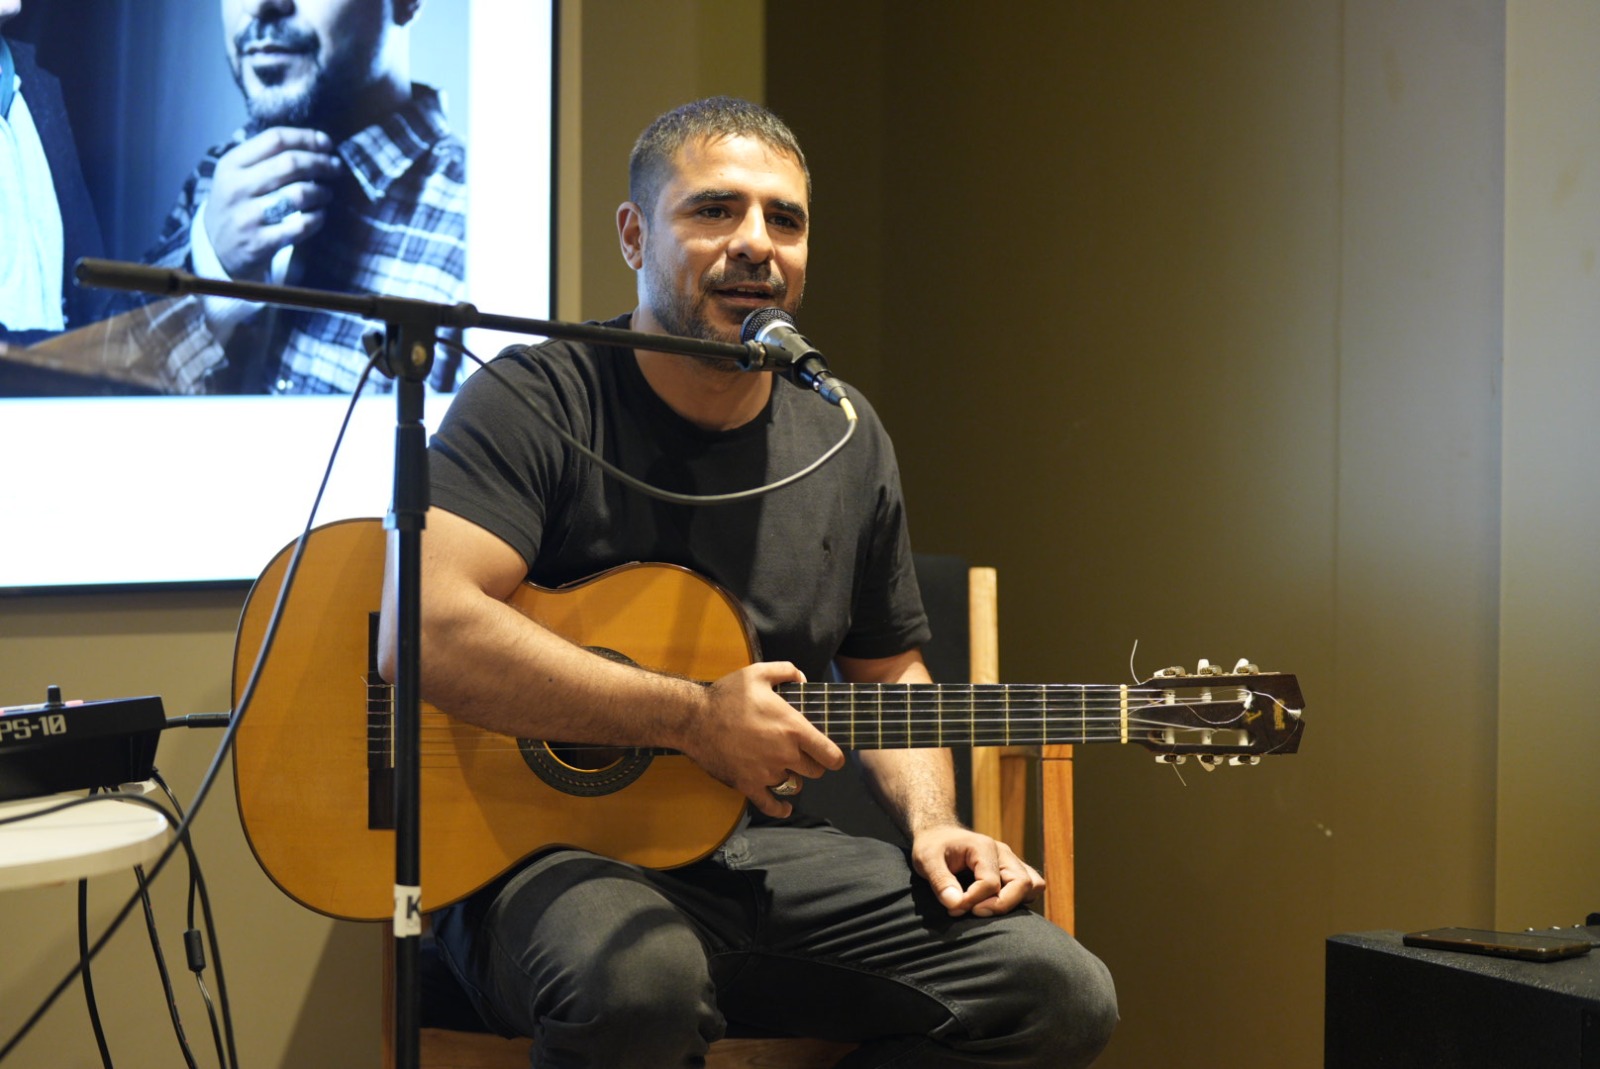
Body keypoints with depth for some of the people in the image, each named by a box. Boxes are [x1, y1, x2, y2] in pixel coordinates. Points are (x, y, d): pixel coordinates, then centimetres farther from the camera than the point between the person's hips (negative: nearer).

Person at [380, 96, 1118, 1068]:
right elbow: (424, 631, -25)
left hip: (768, 857, 6)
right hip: (550, 853, -6)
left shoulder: (846, 442, 10)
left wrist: (931, 822, 2)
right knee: (639, 981, -41)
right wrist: (695, 717, -22)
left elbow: (889, 669, 23)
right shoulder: (537, 403, -9)